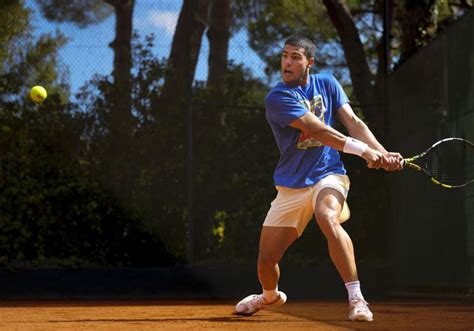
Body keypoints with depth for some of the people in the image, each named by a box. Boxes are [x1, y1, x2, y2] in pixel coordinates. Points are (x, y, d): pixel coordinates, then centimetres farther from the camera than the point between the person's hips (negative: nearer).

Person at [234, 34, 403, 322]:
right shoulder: (277, 98, -12)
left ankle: (357, 299, -32)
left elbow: (353, 122, -1)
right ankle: (271, 296, 40)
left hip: (327, 175, 0)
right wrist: (362, 149, -29)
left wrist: (383, 153, -17)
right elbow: (317, 130, -21)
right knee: (266, 260, 3)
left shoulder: (327, 83, 4)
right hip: (291, 187, 0)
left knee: (328, 219, -35)